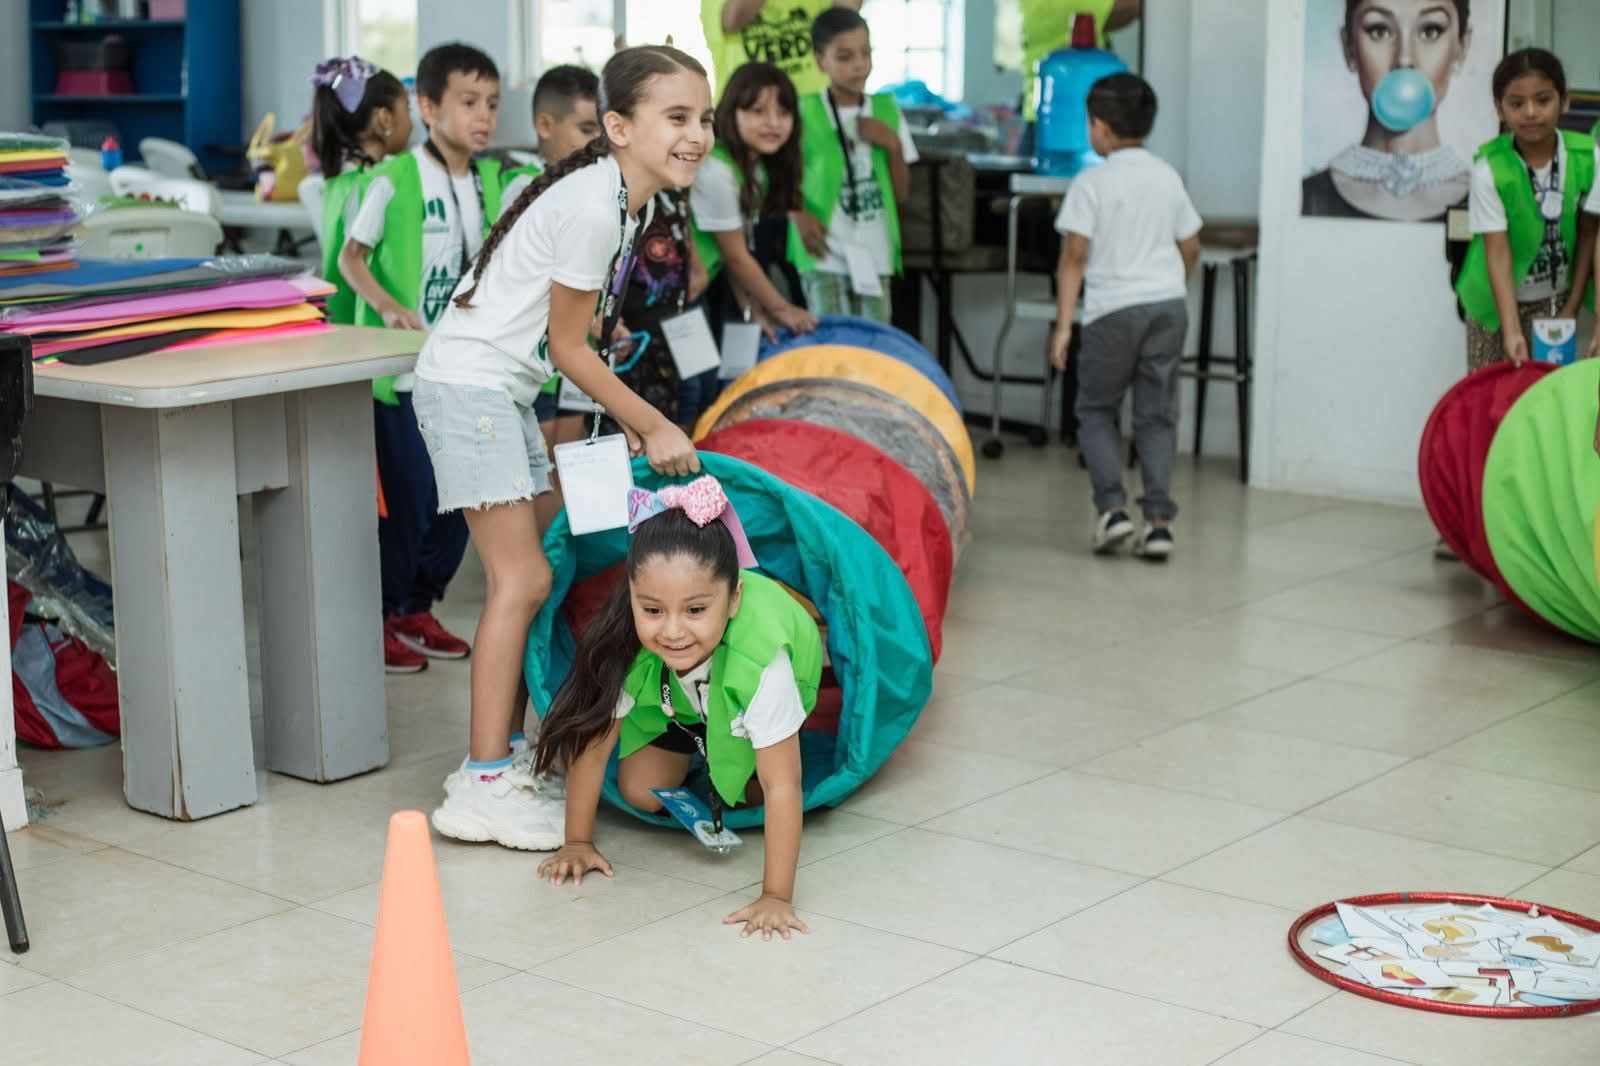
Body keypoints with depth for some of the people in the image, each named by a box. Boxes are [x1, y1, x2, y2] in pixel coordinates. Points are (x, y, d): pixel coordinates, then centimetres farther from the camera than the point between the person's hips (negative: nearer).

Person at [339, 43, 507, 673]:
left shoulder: (489, 181, 7)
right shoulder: (396, 180, -12)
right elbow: (351, 258, -7)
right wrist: (389, 307, -22)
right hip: (401, 368, -6)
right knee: (405, 497, -3)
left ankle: (418, 608, 24)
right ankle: (378, 619, 12)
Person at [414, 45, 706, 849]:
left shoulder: (625, 197, 7)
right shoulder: (593, 208, -21)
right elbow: (568, 346, -16)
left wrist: (631, 424, 11)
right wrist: (653, 428, -9)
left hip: (505, 389, 10)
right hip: (468, 383, -10)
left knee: (527, 576, 11)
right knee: (521, 578, -10)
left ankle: (509, 755, 20)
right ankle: (482, 786, -7)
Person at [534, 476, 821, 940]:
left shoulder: (762, 662, -49)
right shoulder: (623, 643, -41)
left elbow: (780, 785, -45)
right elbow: (593, 742, -26)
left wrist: (776, 897, -47)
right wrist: (578, 843, -18)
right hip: (671, 695, 2)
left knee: (748, 791, -10)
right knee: (641, 793, -6)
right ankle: (691, 744, 25)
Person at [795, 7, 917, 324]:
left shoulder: (886, 110, 8)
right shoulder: (805, 112, -3)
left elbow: (901, 193, 9)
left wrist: (892, 144, -6)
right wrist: (800, 216, -14)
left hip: (875, 254, 3)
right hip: (825, 254, -3)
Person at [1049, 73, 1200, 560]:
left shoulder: (1092, 183, -7)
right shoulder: (1168, 177, 9)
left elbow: (1075, 256, -11)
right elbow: (1190, 248, 15)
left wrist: (1063, 324, -10)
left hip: (1114, 309, -4)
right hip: (1169, 304, 4)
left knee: (1096, 412, 10)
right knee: (1156, 415, 7)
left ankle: (1112, 508, -4)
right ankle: (1159, 519, 0)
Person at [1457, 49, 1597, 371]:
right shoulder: (1489, 170, -22)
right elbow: (1498, 253, -24)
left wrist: (1572, 308, -5)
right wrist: (1512, 331, -31)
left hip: (1556, 300, 2)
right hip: (1499, 300, -2)